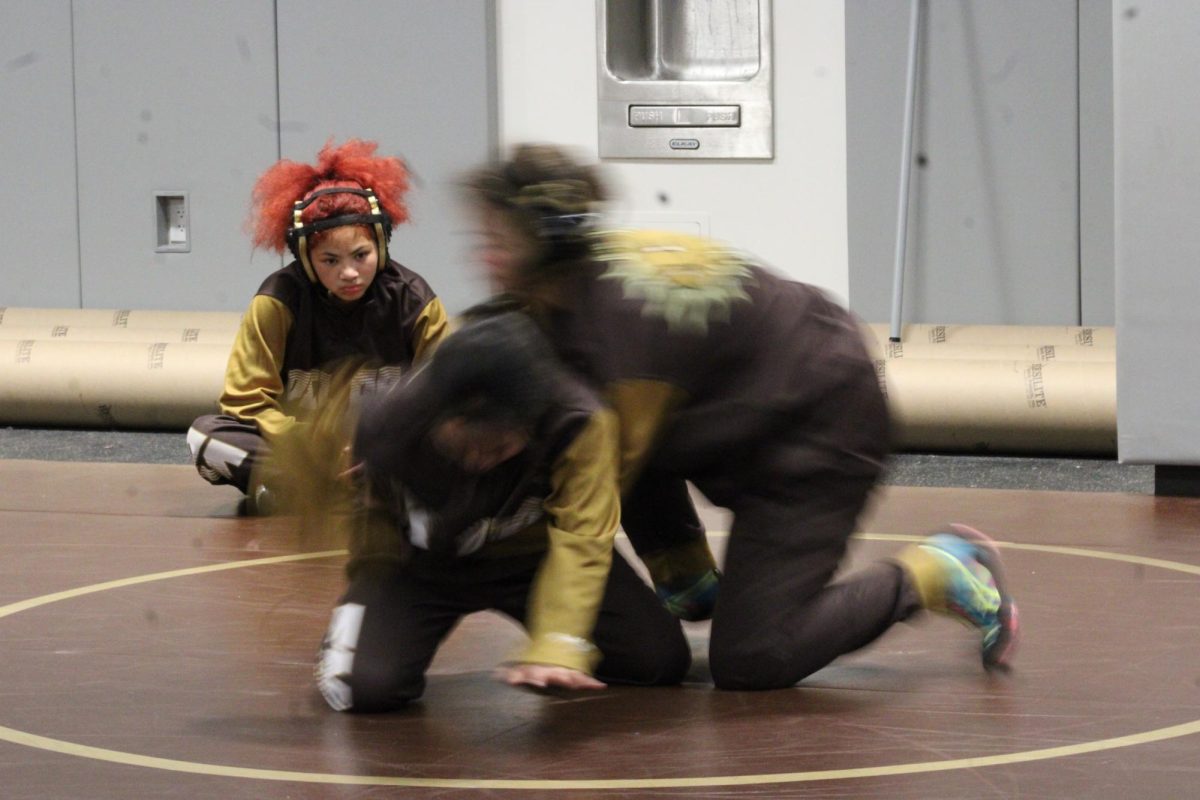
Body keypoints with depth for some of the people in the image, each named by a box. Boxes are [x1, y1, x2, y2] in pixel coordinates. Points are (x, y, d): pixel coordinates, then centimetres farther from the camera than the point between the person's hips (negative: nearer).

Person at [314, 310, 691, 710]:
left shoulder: (579, 423, -33)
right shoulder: (384, 425, -32)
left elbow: (580, 537, -30)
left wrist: (556, 648, -37)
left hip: (527, 553, 1)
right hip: (419, 564, -1)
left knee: (660, 658, -9)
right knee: (367, 685, -27)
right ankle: (353, 621, 11)